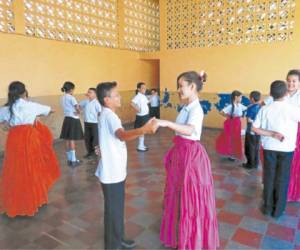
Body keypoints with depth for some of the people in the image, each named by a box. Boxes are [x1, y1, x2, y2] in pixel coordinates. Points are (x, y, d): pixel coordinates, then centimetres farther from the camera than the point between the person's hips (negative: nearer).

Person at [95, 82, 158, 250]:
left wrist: (142, 131, 10)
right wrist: (144, 130, -54)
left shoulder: (108, 115, 12)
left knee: (118, 207, 22)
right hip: (112, 172, -10)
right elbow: (123, 136, -41)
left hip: (116, 170, 10)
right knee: (113, 210, 6)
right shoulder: (109, 115, -21)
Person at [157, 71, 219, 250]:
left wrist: (166, 123, -47)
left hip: (191, 155, -9)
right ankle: (180, 233, 42)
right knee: (179, 195, 20)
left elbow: (189, 130, -38)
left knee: (190, 198, 6)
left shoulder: (196, 109, -19)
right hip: (181, 153, 9)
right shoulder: (186, 107, 9)